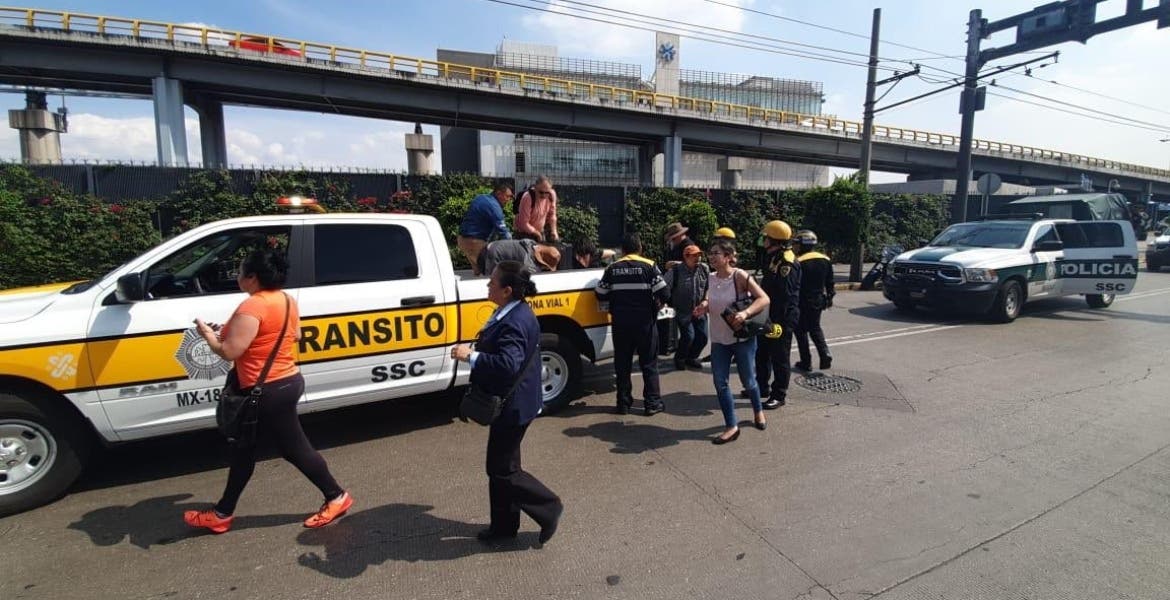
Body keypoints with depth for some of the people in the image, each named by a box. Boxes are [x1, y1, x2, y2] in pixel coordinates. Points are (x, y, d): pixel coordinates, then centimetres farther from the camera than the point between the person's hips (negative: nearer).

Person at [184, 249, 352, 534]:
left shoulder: (252, 307, -22)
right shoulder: (286, 300, 7)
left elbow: (230, 351, -23)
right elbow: (294, 335, 18)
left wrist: (208, 333, -2)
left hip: (269, 391, -10)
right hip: (286, 381, 10)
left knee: (294, 449, 3)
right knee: (243, 449, 20)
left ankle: (336, 497, 16)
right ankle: (222, 513, 33)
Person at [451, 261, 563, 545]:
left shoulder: (513, 323, -27)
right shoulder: (515, 312, 6)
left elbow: (507, 364, -36)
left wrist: (470, 356, -29)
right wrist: (475, 350, 8)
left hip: (513, 406, -11)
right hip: (508, 403, 11)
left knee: (502, 469, 3)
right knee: (501, 465, 20)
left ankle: (548, 508, 19)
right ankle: (504, 525, 35)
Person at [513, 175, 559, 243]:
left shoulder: (552, 194, -13)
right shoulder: (527, 197, -30)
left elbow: (552, 214, 3)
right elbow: (524, 223, -27)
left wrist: (554, 230, -6)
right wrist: (537, 233, -18)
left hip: (540, 232, 6)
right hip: (524, 233, -6)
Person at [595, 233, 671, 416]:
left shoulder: (612, 269, 3)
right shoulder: (649, 266, -4)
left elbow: (601, 295, 6)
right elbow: (664, 294, -10)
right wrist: (658, 303, 11)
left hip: (620, 323, 2)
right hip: (644, 323, -2)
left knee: (622, 364, 12)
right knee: (648, 363, 8)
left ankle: (624, 403, 17)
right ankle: (652, 403, 11)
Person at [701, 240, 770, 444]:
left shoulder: (740, 276, -16)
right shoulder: (712, 278, 1)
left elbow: (764, 299, -19)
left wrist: (745, 313, -34)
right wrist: (705, 307, -5)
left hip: (743, 338, -5)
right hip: (719, 339, 5)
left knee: (748, 380, 11)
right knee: (720, 383, -1)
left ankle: (758, 410, 42)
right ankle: (732, 426, 11)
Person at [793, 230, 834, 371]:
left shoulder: (799, 262, -18)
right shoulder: (825, 260, 4)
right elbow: (830, 283, 11)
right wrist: (829, 297, 21)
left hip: (802, 302, -6)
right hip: (818, 301, 6)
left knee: (801, 331, 6)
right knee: (815, 328, 22)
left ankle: (806, 363, 9)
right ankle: (825, 356, 10)